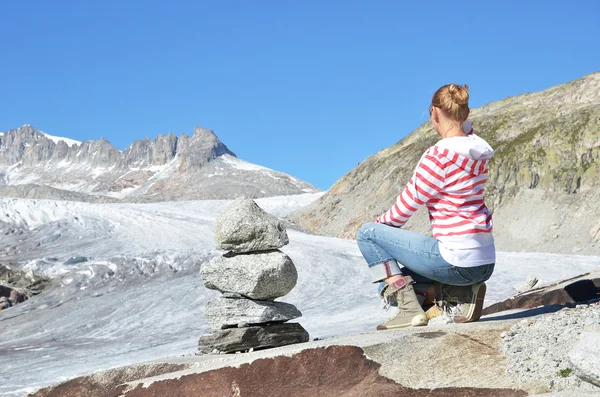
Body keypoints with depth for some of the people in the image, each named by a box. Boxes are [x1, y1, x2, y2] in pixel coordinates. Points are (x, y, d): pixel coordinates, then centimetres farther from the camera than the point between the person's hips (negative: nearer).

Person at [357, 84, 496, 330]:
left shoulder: (438, 156, -18)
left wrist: (380, 225, 10)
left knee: (368, 233, 2)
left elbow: (407, 206, -8)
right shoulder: (478, 150, 4)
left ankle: (409, 308, -6)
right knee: (389, 287, 21)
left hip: (455, 261, -8)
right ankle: (463, 293, 5)